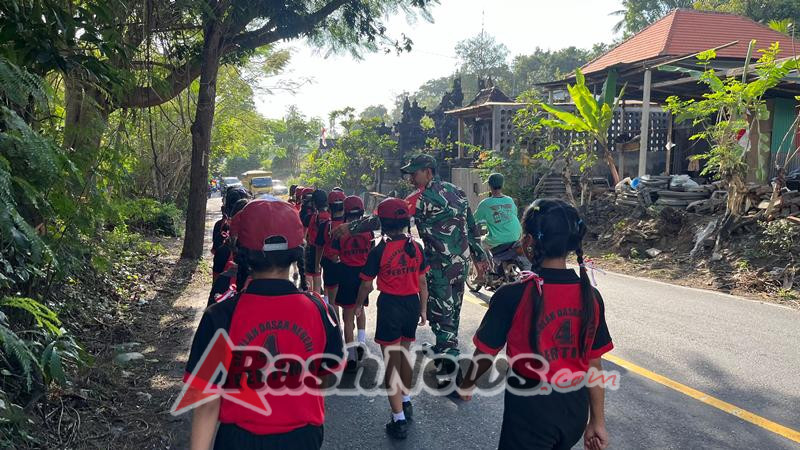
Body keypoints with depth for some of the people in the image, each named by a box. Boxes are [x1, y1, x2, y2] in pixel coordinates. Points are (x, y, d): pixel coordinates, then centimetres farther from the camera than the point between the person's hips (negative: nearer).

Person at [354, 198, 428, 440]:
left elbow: (367, 284, -6)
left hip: (390, 305, -5)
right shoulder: (416, 247, -2)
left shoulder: (379, 251, -14)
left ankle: (399, 420, 6)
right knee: (404, 355, 24)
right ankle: (406, 402, 41)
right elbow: (422, 282, 4)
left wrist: (359, 304, 12)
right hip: (412, 303, 5)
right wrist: (423, 308, 16)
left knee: (391, 363, 4)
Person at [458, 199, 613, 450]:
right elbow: (594, 365, -1)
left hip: (530, 410, -5)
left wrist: (467, 384, 11)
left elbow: (485, 354, -9)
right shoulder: (591, 296, -7)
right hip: (575, 409, 5)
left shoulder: (512, 296, -20)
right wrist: (597, 421, 10)